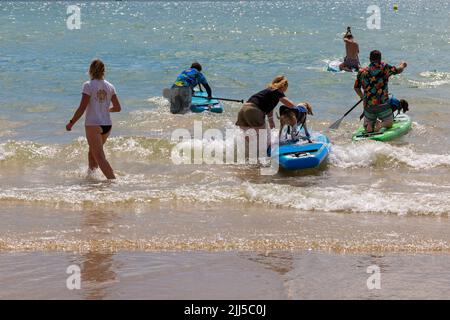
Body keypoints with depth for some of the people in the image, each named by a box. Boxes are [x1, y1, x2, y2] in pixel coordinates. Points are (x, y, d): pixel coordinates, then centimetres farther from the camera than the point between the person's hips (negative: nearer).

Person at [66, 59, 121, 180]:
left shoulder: (88, 85, -10)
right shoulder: (110, 87, 6)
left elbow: (82, 108, -13)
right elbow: (117, 108, 7)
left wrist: (71, 123, -3)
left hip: (93, 125, -6)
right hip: (107, 125, 6)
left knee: (100, 158, -7)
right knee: (93, 151, 26)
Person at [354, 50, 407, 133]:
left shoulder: (362, 72, 0)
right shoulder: (384, 68, -7)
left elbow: (356, 88, 13)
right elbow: (399, 70, 9)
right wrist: (402, 65, 33)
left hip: (368, 106, 2)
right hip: (383, 105, -2)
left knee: (368, 123, 25)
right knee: (388, 123, 19)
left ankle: (369, 126, -9)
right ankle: (381, 125, -13)